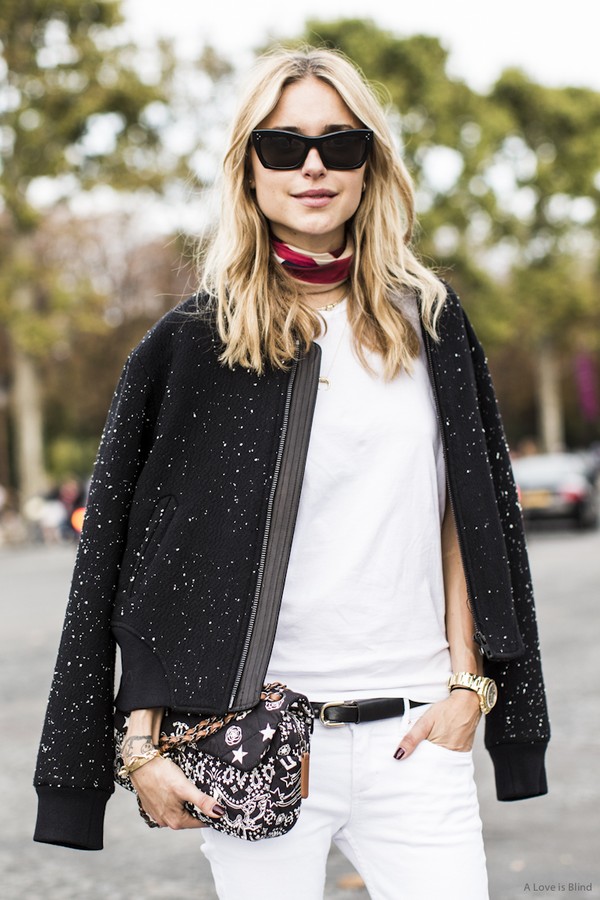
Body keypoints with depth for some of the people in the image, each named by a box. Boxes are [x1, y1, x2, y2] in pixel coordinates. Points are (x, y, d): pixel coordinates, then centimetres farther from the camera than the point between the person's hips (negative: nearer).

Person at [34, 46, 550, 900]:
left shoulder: (428, 320, 9)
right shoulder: (191, 342, 1)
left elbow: (466, 512, 10)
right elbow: (131, 555, 1)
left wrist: (467, 684, 1)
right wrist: (142, 743, -4)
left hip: (415, 736, 2)